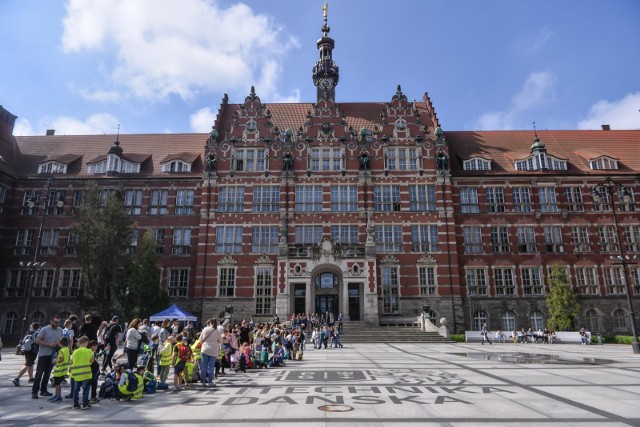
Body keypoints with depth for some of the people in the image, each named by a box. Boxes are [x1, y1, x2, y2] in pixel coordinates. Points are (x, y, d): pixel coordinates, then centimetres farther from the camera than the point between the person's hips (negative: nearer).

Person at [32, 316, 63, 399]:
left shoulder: (60, 330, 6)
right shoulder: (45, 329, -9)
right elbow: (37, 340, -12)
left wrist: (58, 343, -7)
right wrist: (49, 345, -19)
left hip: (52, 355, 5)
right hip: (43, 354, -5)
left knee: (47, 373, 12)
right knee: (39, 373, -4)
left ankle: (43, 390, 21)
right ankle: (34, 392, 3)